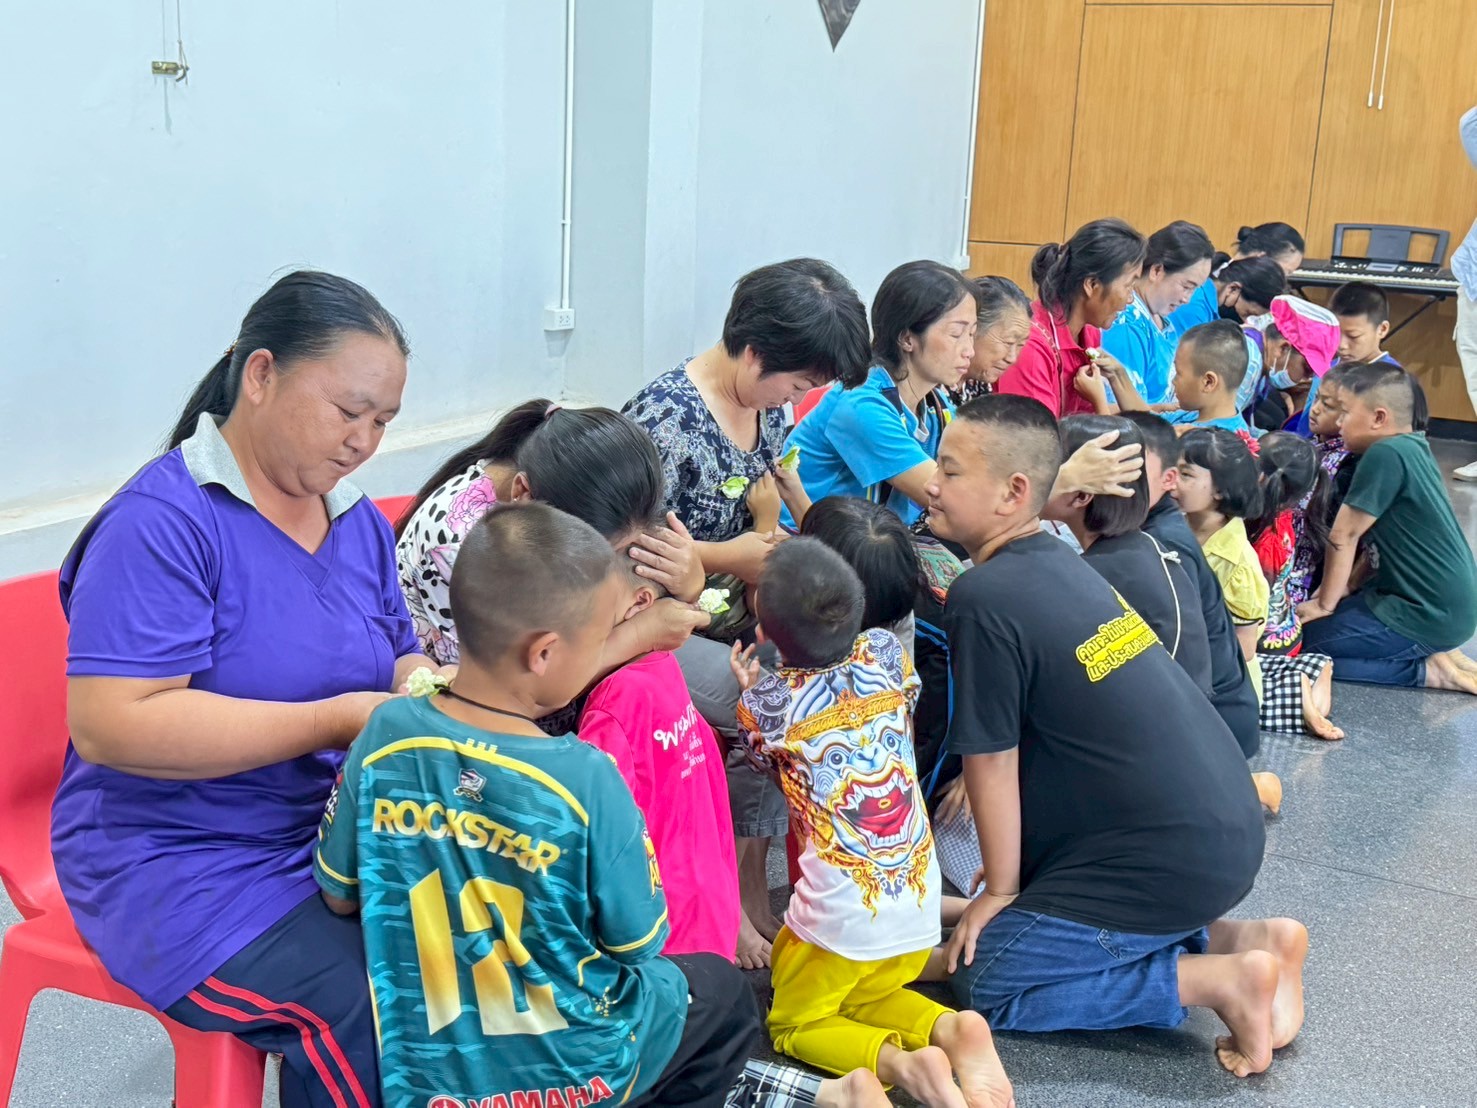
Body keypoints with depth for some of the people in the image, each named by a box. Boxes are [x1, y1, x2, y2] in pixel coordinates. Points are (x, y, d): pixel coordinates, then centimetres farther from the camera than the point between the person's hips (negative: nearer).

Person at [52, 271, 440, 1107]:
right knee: (383, 1011, -26)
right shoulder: (162, 521, -15)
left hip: (340, 835, 7)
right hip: (184, 863, -7)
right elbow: (109, 724, -23)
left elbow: (397, 662, 16)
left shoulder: (362, 522, 8)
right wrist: (339, 721, -25)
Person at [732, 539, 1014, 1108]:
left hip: (839, 912, -5)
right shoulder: (886, 651, -5)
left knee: (794, 1023, 18)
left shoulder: (765, 702, -13)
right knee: (867, 997, 29)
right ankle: (952, 1030, -2)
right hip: (919, 902, 5)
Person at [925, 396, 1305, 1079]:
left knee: (985, 981, -1)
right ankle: (1241, 938, 12)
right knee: (1038, 915, 24)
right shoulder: (1058, 561, 8)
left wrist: (1000, 889, 2)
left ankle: (1222, 979, -5)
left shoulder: (986, 595, -18)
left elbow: (991, 759, -11)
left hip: (1169, 857, -9)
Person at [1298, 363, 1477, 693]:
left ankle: (1429, 670, -3)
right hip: (1445, 597, 10)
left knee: (1305, 645, -4)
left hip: (1432, 613, -10)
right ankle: (1431, 651, 11)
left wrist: (1326, 604, -4)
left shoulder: (1386, 454, -22)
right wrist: (1341, 589, 8)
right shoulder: (1412, 444, 6)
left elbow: (1343, 536, -16)